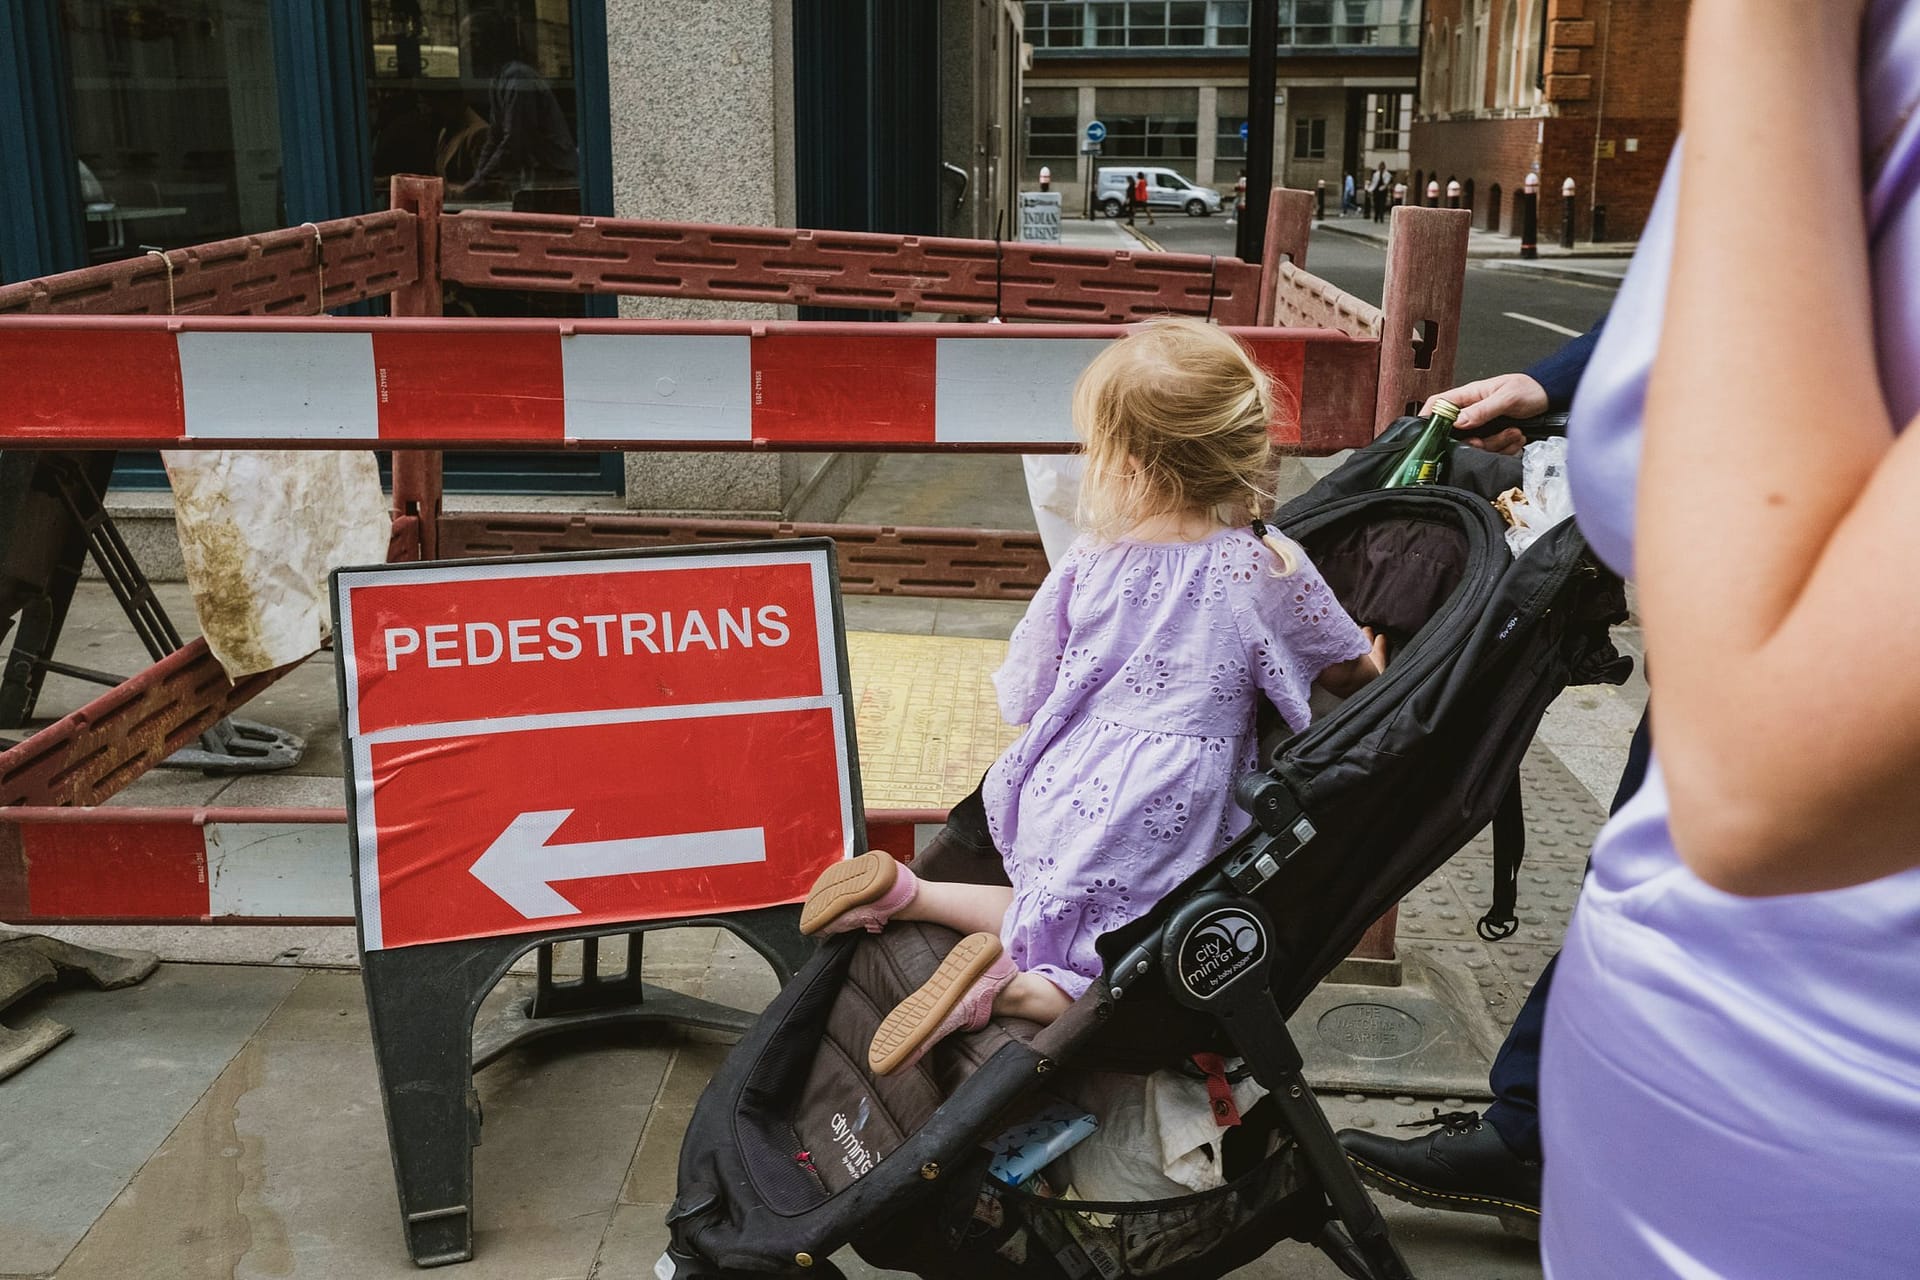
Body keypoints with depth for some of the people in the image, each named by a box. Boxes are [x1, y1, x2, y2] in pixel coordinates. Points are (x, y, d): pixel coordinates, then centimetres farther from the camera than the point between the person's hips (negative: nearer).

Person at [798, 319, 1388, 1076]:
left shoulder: (1089, 564, -3)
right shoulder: (1273, 572, -10)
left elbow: (1025, 701, 6)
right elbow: (1352, 675, 7)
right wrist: (1375, 663, 30)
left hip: (1062, 806, 4)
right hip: (1159, 836, -4)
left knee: (1067, 918, 28)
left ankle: (906, 893, 12)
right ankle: (1009, 986, -14)